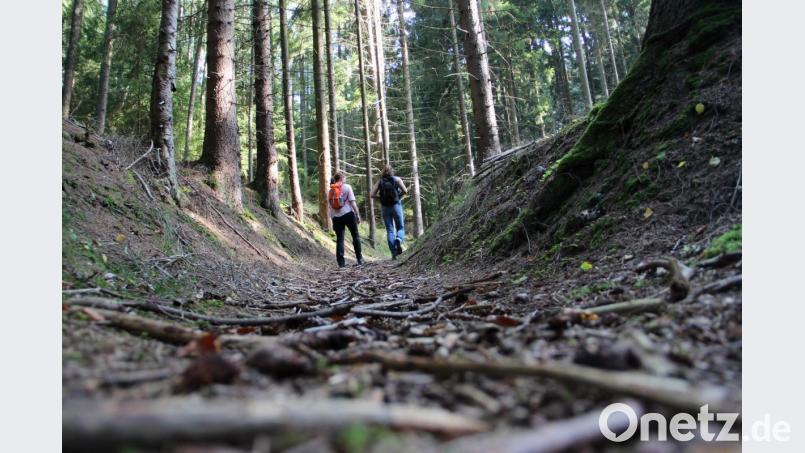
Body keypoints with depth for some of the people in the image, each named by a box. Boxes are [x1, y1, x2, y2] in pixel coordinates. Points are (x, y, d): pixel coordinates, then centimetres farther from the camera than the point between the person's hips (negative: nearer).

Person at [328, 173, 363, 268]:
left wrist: (332, 219, 16)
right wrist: (357, 214, -5)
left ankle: (341, 262, 2)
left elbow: (329, 207, 11)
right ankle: (359, 259, 7)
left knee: (339, 239, 6)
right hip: (348, 214, -3)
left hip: (336, 217, 3)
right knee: (355, 236, 9)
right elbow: (352, 202, -8)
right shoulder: (347, 187, 0)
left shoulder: (330, 191, 11)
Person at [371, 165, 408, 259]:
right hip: (396, 205, -2)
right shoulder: (396, 179, 0)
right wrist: (398, 195, 8)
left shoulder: (380, 182, 4)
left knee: (389, 230, 7)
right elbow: (405, 191, -10)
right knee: (400, 227, 11)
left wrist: (381, 196, 11)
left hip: (385, 207, 2)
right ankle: (399, 239, -22)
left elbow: (373, 195, -2)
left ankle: (394, 253, 2)